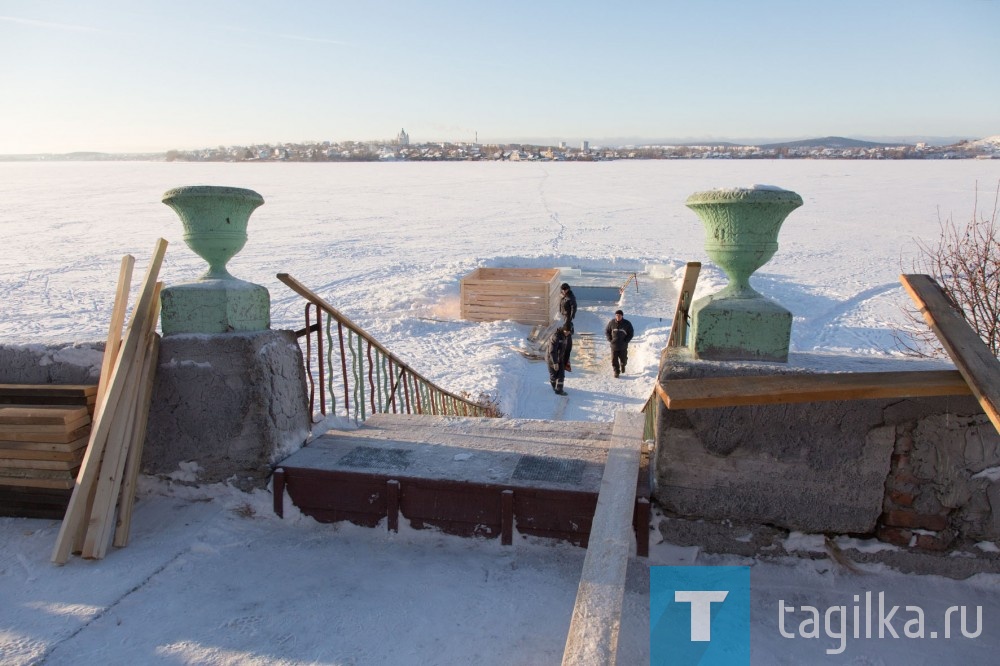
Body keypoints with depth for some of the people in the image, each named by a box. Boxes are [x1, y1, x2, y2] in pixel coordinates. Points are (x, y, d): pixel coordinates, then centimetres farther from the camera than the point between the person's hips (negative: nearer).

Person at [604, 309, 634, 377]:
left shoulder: (627, 323, -6)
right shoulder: (611, 323, -4)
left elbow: (631, 333, 3)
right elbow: (607, 331, 10)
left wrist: (626, 341, -6)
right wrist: (610, 340, -2)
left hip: (623, 346, 0)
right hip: (614, 345, 0)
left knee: (623, 359, 11)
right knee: (614, 360, -5)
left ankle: (622, 365, 43)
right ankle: (616, 372, 5)